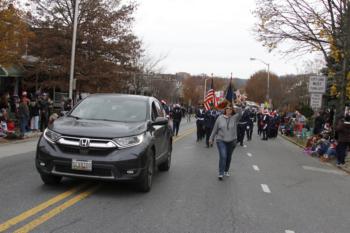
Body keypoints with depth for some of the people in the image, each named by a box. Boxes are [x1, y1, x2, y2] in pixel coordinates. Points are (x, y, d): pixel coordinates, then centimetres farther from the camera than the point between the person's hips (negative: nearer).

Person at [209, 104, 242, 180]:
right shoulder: (220, 118, -1)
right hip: (221, 140, -2)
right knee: (223, 156, -14)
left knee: (228, 157, 15)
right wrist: (211, 138, 8)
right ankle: (221, 173, -7)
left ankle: (226, 171, 35)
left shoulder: (234, 118, -3)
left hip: (231, 141, 2)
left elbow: (240, 114, -25)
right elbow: (215, 129, 5)